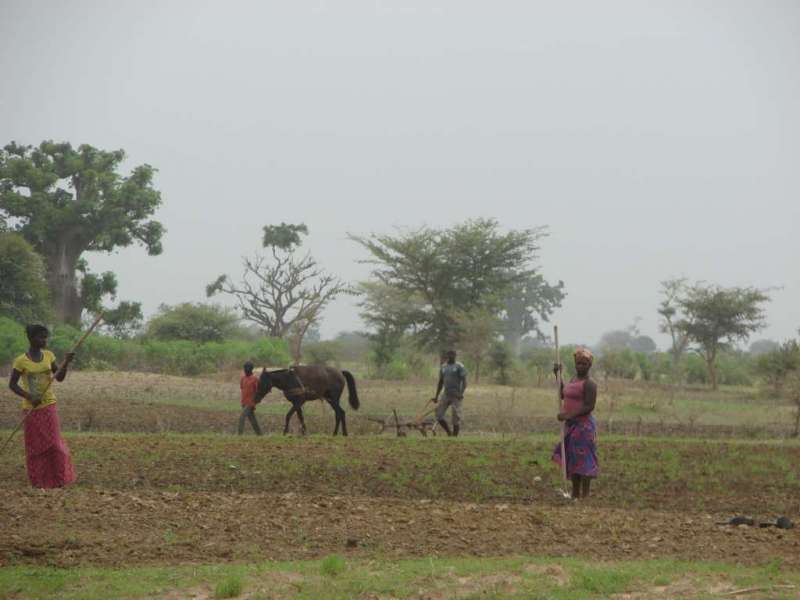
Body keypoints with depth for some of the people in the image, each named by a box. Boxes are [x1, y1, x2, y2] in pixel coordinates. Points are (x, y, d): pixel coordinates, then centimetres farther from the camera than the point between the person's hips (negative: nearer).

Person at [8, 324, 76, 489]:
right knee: (35, 445, 4)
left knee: (53, 442, 3)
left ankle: (57, 478, 13)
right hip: (32, 409, -3)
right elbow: (12, 384, -6)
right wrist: (29, 396, -19)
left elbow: (59, 378, 1)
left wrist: (66, 363, -16)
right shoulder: (21, 361, -11)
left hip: (49, 405, 3)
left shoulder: (49, 355, 1)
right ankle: (38, 480, 14)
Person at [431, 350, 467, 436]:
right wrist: (436, 397, 17)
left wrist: (461, 393, -24)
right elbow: (440, 383, 20)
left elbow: (464, 381, -10)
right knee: (439, 415, -3)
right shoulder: (443, 367, 13)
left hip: (456, 396, -6)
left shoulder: (459, 367, -4)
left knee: (456, 417, -6)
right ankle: (449, 433, 11)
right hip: (446, 395, 6)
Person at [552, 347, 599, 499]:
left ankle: (585, 495, -5)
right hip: (571, 425, 10)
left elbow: (589, 406, -20)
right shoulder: (574, 379, 15)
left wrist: (569, 415, -25)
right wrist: (558, 375, 20)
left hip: (583, 426, -10)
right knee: (572, 460, 13)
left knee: (583, 460, -8)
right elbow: (563, 394, 27)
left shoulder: (589, 383, -13)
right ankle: (575, 494, 21)